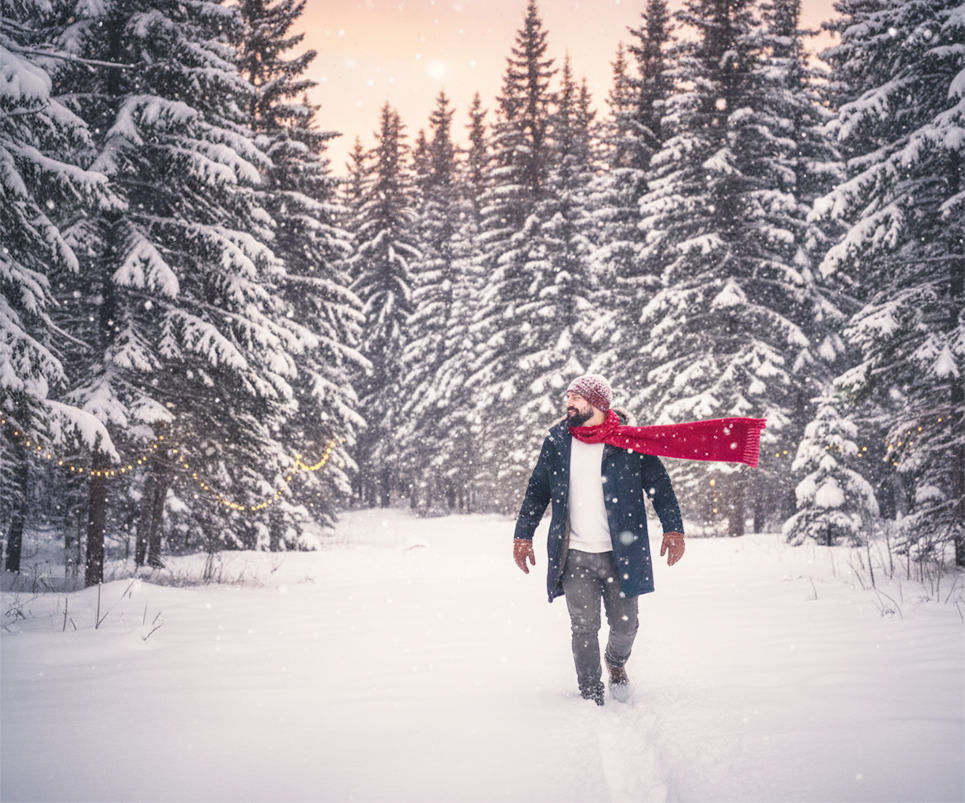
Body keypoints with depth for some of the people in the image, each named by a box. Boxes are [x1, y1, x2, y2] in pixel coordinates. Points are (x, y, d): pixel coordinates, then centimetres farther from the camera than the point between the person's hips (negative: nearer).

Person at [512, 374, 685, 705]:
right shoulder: (556, 442, 5)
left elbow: (659, 486, 1)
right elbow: (537, 492, 13)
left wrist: (673, 529, -8)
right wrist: (523, 536, 11)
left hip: (620, 554, -1)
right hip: (575, 556, 1)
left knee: (625, 625, 7)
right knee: (584, 629, 0)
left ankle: (616, 662, 41)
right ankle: (592, 698, 14)